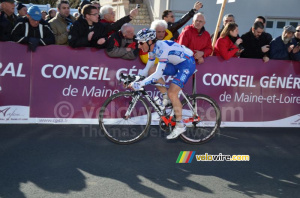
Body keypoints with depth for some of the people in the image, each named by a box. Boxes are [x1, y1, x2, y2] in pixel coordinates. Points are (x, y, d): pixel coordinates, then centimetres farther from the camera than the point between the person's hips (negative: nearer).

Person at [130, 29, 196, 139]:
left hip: (187, 64, -9)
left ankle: (180, 126, -7)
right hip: (176, 64, 9)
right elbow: (147, 69, 6)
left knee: (172, 93, -19)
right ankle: (166, 98, 6)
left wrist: (140, 84, -40)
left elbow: (159, 74, -35)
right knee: (151, 71, -4)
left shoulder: (162, 48, -30)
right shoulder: (152, 48, -2)